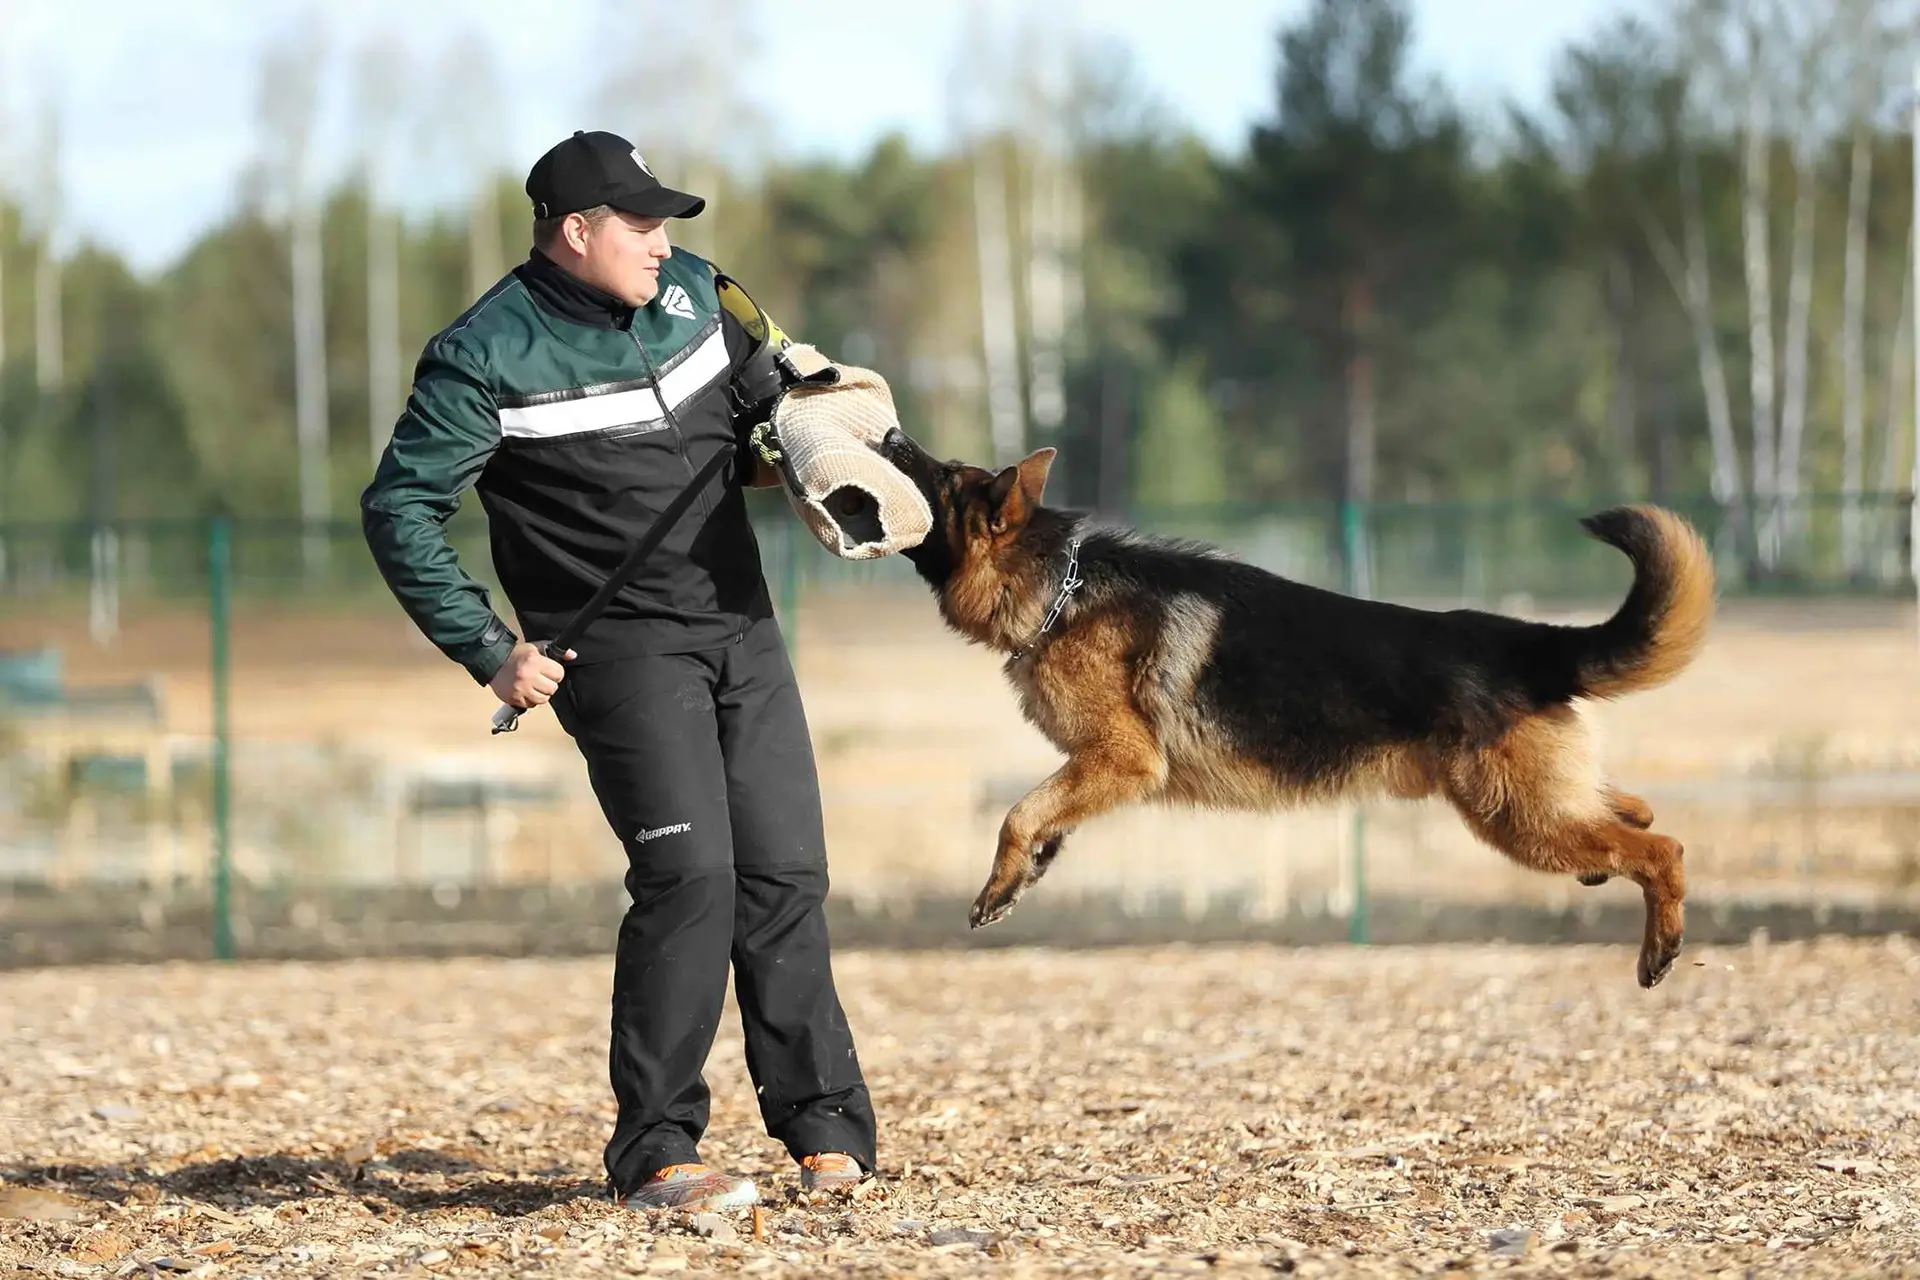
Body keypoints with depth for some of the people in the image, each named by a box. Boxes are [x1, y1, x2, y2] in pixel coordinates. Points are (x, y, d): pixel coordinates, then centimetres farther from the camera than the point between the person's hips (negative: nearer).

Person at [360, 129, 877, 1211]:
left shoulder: (692, 293, 6)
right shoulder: (490, 358, -12)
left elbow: (768, 389, 25)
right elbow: (400, 509, -10)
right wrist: (491, 651, -15)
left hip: (743, 625, 6)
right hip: (622, 646, -6)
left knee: (786, 875, 4)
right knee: (689, 875, -18)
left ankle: (826, 1128, 13)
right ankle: (656, 1154, -12)